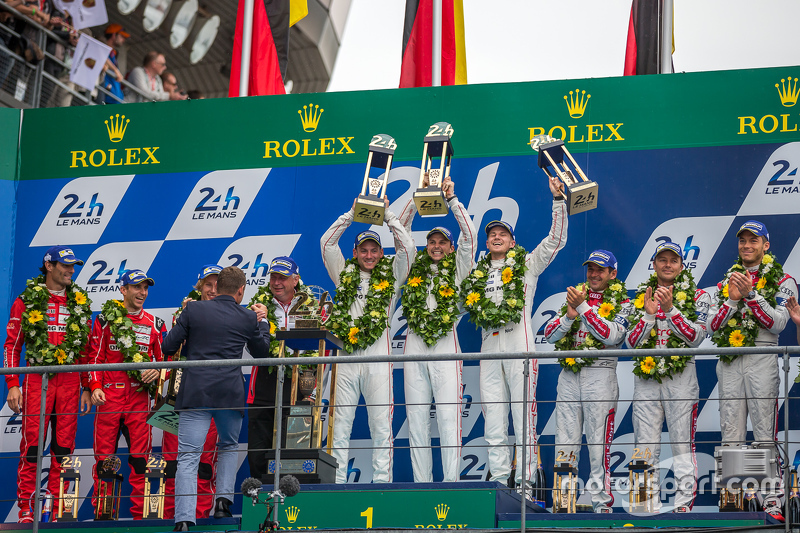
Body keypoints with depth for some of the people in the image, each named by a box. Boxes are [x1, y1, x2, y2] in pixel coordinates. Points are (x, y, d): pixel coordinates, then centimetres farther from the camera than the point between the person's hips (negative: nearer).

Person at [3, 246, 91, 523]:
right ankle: (26, 509, -1)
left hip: (69, 380, 3)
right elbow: (12, 344, 2)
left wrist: (88, 388, 10)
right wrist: (12, 385, -5)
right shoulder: (26, 301, 3)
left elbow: (88, 348, 15)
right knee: (31, 445, -5)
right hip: (36, 379, -3)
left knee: (64, 446, 3)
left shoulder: (80, 302, 12)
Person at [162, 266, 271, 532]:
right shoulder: (248, 318, 4)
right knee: (229, 446, 27)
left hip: (195, 393, -1)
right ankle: (223, 501, 14)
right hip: (230, 395, 1)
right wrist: (262, 321, 33)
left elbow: (168, 347, 4)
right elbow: (261, 351, 20)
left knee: (188, 458, -4)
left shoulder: (193, 310, 1)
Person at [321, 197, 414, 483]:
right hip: (346, 354, 1)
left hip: (378, 355, -1)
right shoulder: (345, 275, 16)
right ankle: (336, 483, 0)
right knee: (341, 422, 0)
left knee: (381, 423, -3)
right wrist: (352, 214, 11)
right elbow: (327, 243, 13)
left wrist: (387, 213, 9)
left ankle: (382, 483, -2)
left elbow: (407, 247, 6)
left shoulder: (390, 277, 13)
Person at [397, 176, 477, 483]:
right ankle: (421, 486, 4)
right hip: (414, 346, 3)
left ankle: (451, 484, -9)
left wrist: (451, 199, 0)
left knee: (449, 418, -8)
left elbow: (469, 237, 1)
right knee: (417, 420, 1)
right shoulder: (414, 268, 15)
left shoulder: (457, 269, 10)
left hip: (446, 346, -2)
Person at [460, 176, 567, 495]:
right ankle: (498, 484, 4)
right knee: (493, 420, 2)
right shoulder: (478, 273, 21)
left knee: (524, 416, -7)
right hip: (489, 347, 4)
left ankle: (525, 484, -8)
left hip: (519, 344, -4)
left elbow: (557, 239, 4)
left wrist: (558, 199, -3)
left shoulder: (527, 264, 12)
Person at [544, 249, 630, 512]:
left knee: (598, 443, -6)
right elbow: (549, 334, 9)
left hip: (600, 374, -4)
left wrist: (583, 307, -15)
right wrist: (570, 316, -9)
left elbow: (612, 335, -14)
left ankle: (602, 503, -4)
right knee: (564, 444, 2)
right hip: (569, 375, 4)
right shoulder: (573, 296, 17)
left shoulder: (621, 303, 4)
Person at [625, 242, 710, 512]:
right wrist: (649, 315, -9)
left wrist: (670, 308, -17)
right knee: (645, 447, 1)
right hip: (646, 378, 3)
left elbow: (695, 337, -8)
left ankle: (684, 504, -5)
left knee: (682, 444, -6)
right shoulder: (641, 297, 13)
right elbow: (631, 342, 5)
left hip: (681, 377, -3)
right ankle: (649, 505, 5)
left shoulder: (696, 296, 5)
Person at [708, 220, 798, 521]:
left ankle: (772, 499, -10)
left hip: (762, 360, -4)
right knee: (730, 434, 3)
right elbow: (712, 326, 9)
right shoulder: (726, 281, 18)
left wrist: (751, 294, -15)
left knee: (765, 432, -9)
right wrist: (732, 300, -6)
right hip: (729, 363, 4)